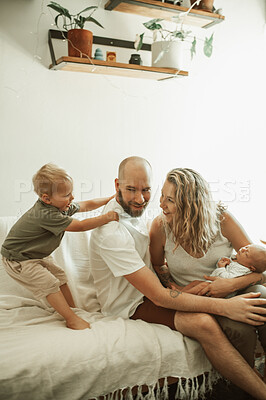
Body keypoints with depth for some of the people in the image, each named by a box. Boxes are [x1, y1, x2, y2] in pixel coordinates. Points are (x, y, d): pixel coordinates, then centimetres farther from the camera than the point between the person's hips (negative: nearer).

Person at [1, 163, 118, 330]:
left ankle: (73, 308, 22)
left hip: (37, 254, 10)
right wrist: (108, 217, -34)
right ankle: (72, 319, -6)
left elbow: (87, 205, 5)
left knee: (60, 276, 10)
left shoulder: (62, 205, -7)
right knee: (49, 284, -13)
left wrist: (111, 199, 1)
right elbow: (80, 226, -36)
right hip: (18, 259, -10)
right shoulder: (46, 215, -37)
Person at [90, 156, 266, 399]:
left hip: (146, 287, 9)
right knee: (204, 324, -29)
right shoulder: (112, 232, -28)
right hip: (130, 305, -8)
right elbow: (159, 297, -28)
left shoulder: (132, 209, 1)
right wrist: (225, 307, -28)